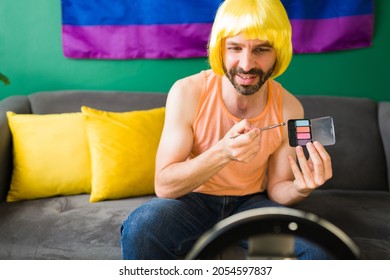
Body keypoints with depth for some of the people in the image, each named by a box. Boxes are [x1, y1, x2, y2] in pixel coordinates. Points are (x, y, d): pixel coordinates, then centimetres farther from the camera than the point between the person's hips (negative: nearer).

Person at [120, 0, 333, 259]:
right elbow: (164, 186, -20)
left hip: (251, 203, 2)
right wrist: (222, 153, -36)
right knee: (142, 225, -33)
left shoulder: (289, 108, -12)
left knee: (314, 244, -26)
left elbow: (275, 189, -2)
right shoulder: (187, 92, -18)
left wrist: (299, 189, -27)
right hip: (194, 200, -1)